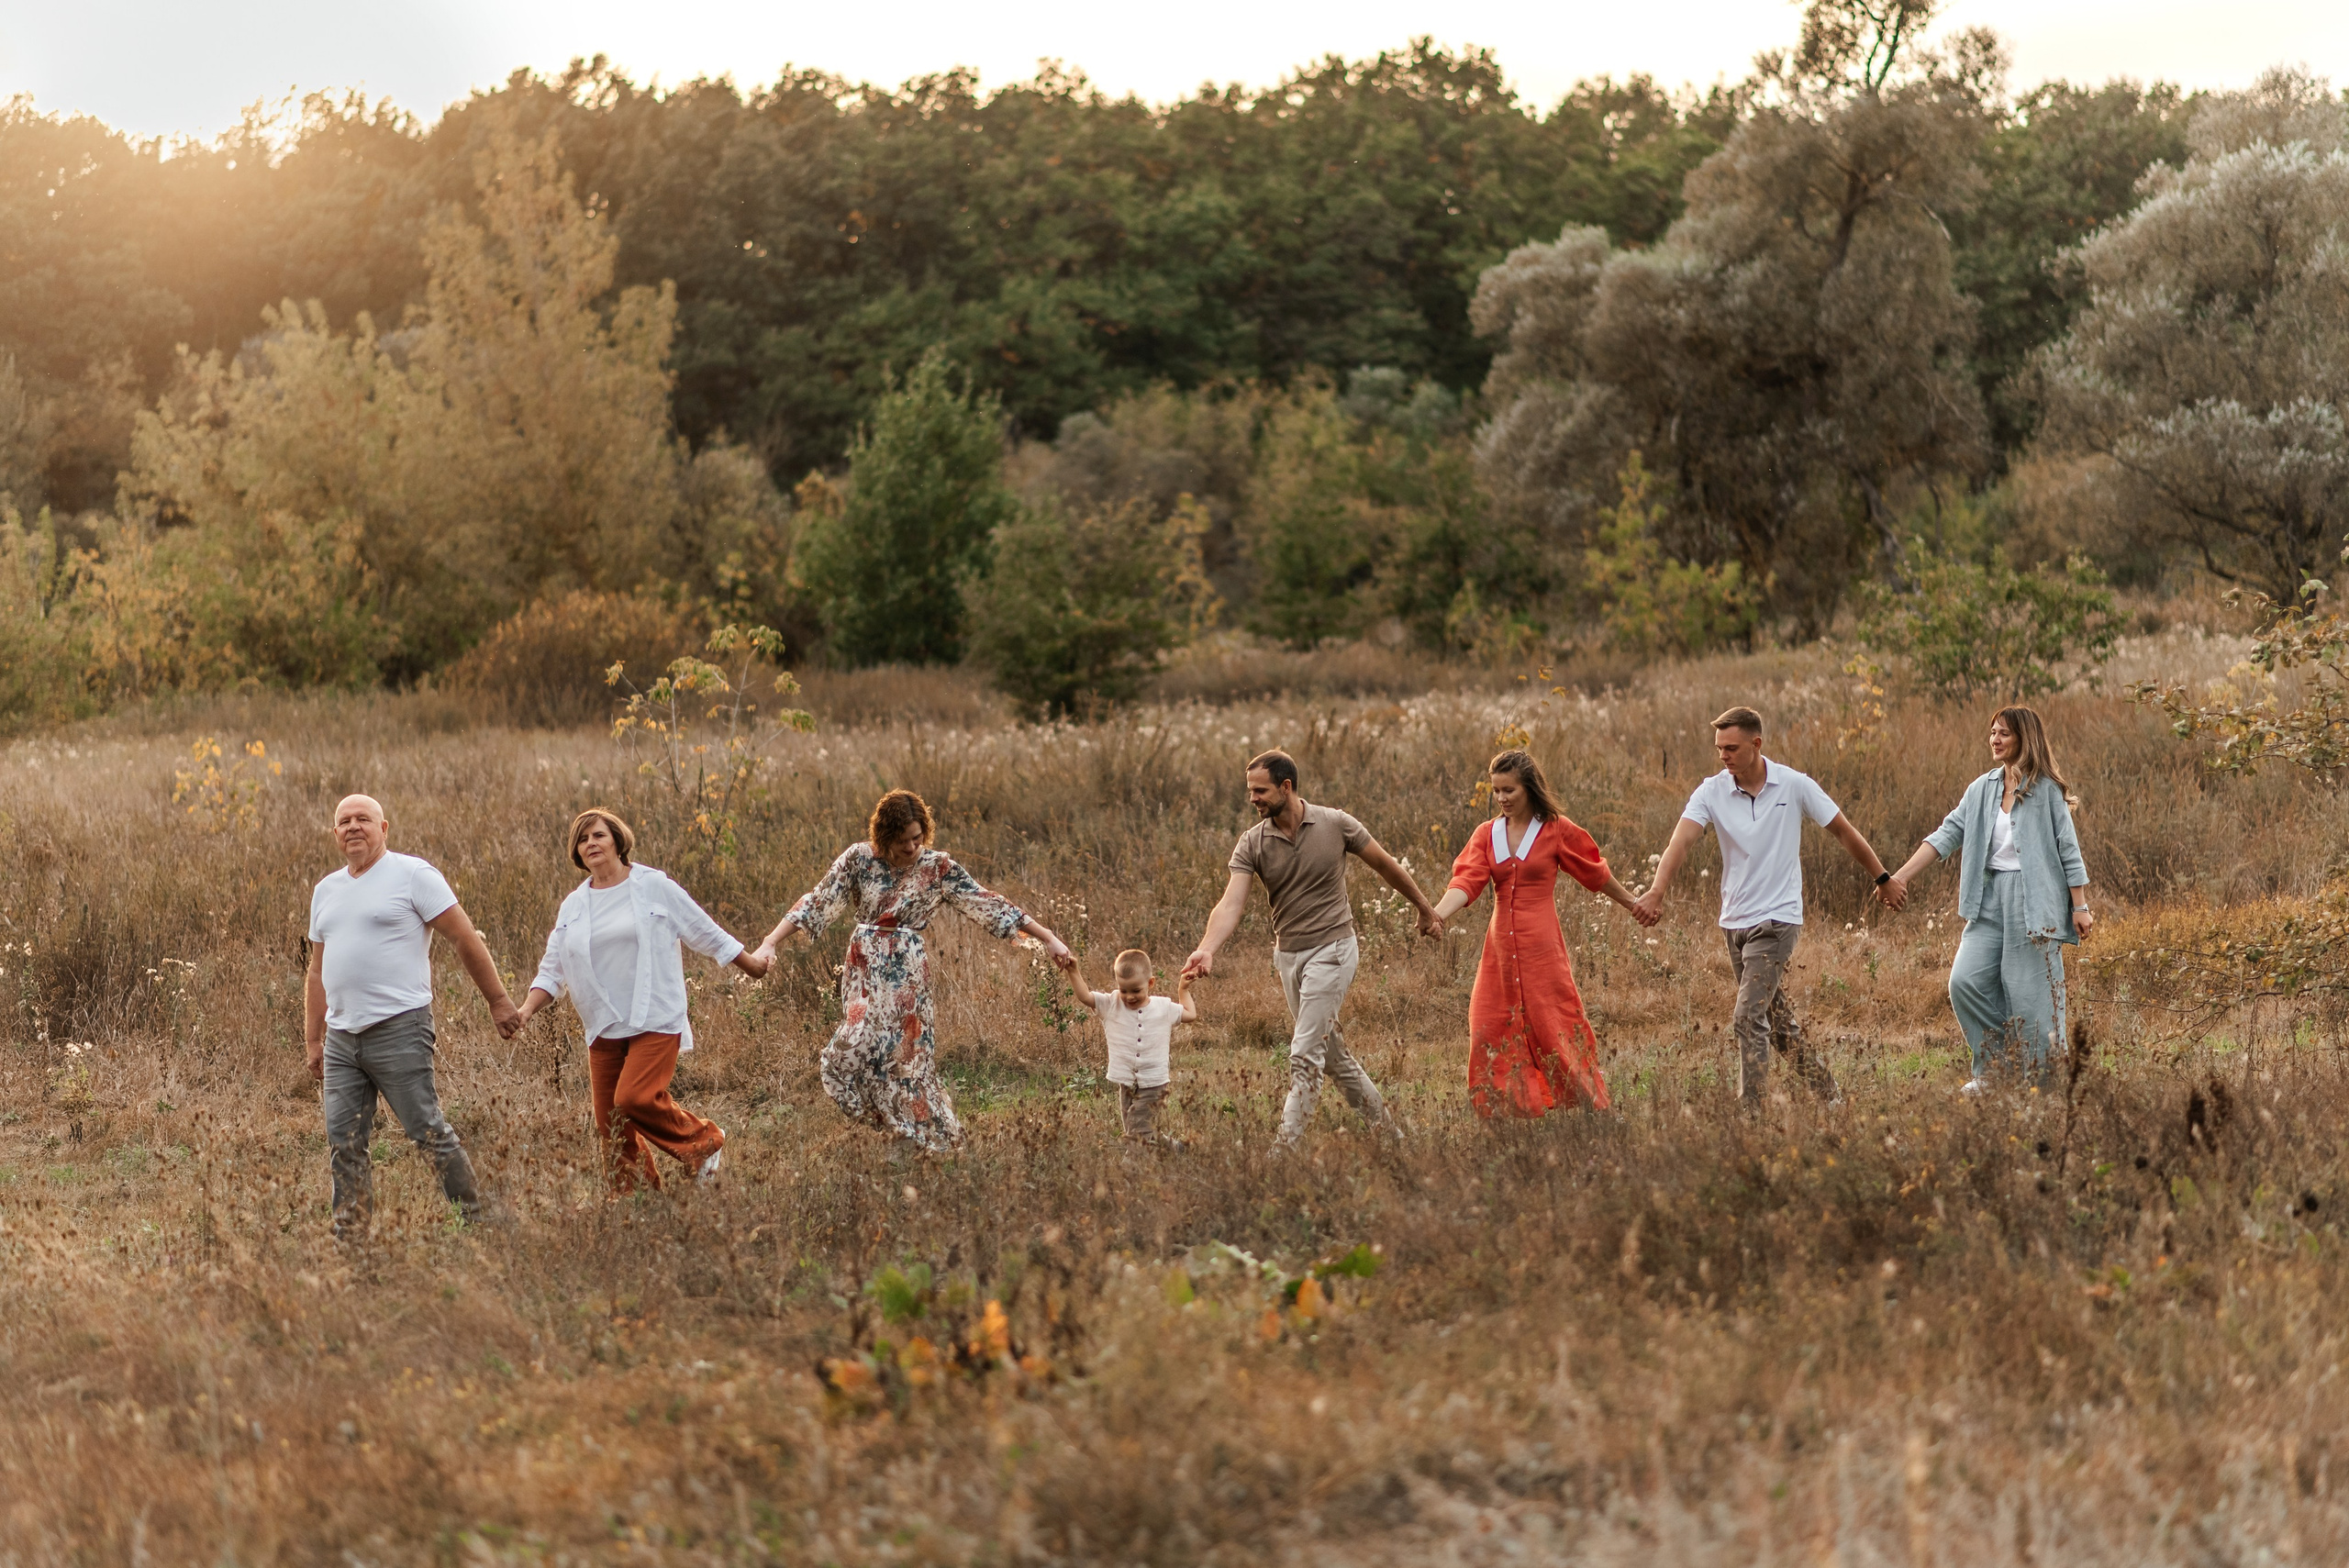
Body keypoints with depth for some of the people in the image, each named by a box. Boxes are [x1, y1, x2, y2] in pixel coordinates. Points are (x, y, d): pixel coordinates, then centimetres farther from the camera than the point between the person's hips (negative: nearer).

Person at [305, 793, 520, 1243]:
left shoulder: (412, 875, -2)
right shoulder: (326, 890, 18)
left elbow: (465, 940, -3)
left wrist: (498, 1001, -5)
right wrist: (313, 1041, 19)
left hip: (398, 1030, -7)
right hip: (342, 1037, 7)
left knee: (429, 1134, -7)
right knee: (343, 1145, 3)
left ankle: (478, 1220, 1)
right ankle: (349, 1242, 7)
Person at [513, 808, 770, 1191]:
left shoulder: (654, 887, 0)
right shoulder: (573, 906, 12)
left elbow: (707, 934, 7)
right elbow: (553, 971, 16)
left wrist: (755, 968, 12)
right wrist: (526, 1009, -1)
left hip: (655, 1021, -5)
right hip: (604, 1029, 5)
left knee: (634, 1098, -22)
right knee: (609, 1123, 2)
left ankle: (704, 1142, 2)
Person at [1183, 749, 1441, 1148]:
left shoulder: (1335, 824, -10)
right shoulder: (1252, 843, -5)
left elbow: (1384, 864, 4)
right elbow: (1231, 903, -16)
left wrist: (1425, 909, 14)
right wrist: (1207, 950, -34)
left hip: (1331, 949, -5)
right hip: (1287, 954, 5)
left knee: (1305, 1054, -11)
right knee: (1331, 1050, 14)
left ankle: (1285, 1146, -11)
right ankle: (1383, 1125, 29)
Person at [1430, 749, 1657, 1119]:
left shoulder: (1555, 830, -2)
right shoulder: (1487, 835, 7)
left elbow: (1596, 873, 10)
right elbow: (1467, 882, -6)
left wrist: (1633, 904, 18)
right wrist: (1438, 913, -24)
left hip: (1541, 947, -4)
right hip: (1501, 948, 4)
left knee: (1553, 1032, -4)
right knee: (1491, 1034, 1)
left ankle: (1587, 1106, 7)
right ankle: (1506, 1114, 10)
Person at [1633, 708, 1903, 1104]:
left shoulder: (1795, 786, -8)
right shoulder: (1711, 793, -3)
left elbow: (1844, 833, 4)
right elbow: (1682, 840, -19)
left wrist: (1883, 878, 13)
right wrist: (1657, 890, -36)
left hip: (1777, 919, -5)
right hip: (1734, 920, 5)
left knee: (1748, 1017, -16)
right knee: (1775, 1018, 15)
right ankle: (1825, 1092, 32)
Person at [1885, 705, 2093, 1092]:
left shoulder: (2046, 791, -4)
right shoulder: (1982, 789, 11)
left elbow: (2068, 850, -2)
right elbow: (1947, 835, 8)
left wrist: (2080, 906, -4)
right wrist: (1901, 876, 0)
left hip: (2034, 902, -5)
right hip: (1991, 901, 5)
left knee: (2031, 994, -5)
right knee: (1965, 981, -6)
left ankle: (2044, 1081, 6)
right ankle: (1991, 1067, 9)